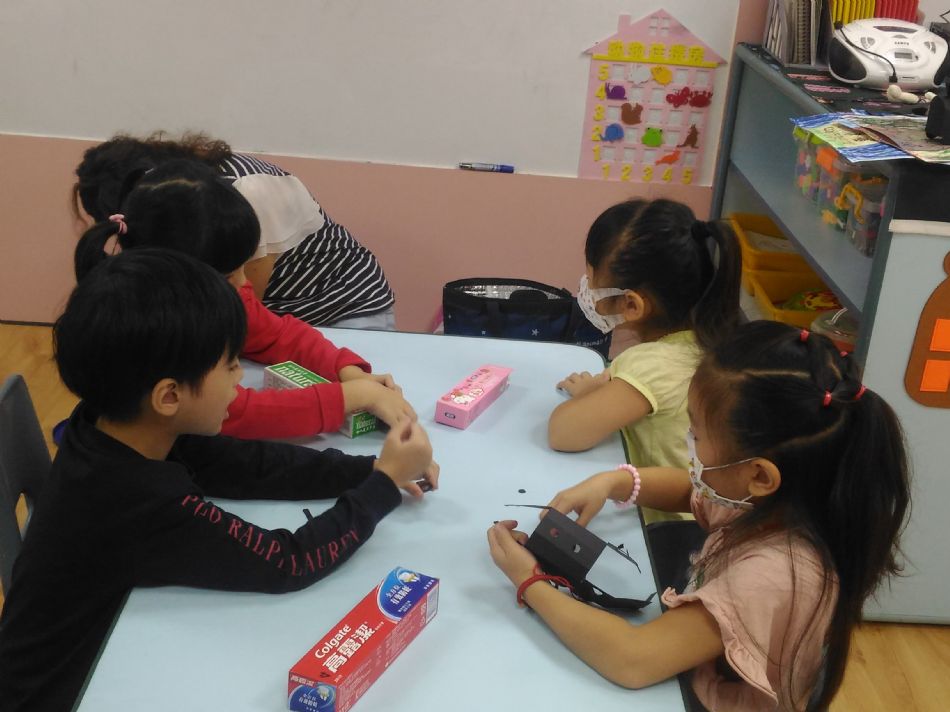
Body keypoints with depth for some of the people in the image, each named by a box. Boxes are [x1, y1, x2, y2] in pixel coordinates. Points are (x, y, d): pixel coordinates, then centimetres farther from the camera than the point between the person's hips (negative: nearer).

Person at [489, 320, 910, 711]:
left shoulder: (774, 575, -36)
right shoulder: (775, 500, -14)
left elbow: (632, 661, -38)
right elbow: (691, 490, 7)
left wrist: (530, 585, -27)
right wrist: (612, 483, -11)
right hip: (697, 675, 6)